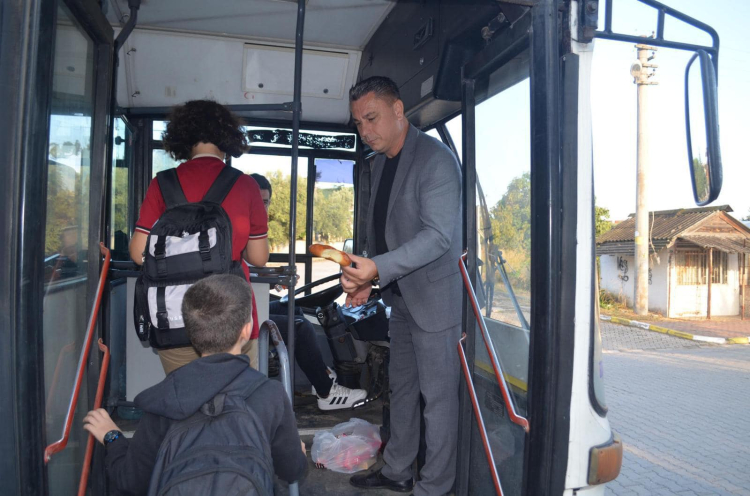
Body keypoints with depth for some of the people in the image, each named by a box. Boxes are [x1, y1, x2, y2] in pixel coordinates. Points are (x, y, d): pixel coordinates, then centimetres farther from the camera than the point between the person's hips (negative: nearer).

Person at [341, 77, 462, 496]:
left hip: (434, 296, -9)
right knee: (402, 387, 19)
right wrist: (366, 279, 8)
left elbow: (439, 235, -25)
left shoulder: (436, 159, -17)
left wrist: (378, 268, -34)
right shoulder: (379, 162, 10)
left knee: (438, 395, 3)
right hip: (401, 297, 9)